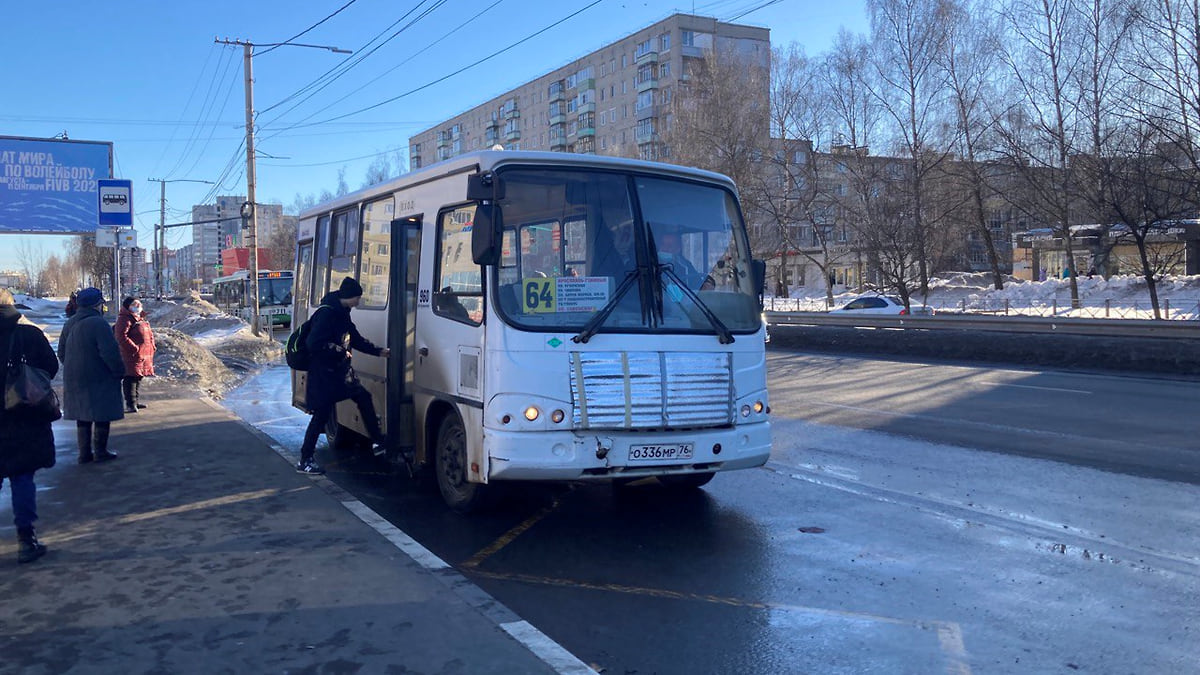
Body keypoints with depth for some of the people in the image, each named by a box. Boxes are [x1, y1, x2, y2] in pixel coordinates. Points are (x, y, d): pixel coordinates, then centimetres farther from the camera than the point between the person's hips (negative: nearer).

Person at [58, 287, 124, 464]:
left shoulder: (70, 324, 9)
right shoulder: (98, 324, -18)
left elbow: (61, 352, 18)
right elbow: (110, 353, -22)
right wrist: (120, 371, -9)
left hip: (74, 380, 8)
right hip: (99, 381, -8)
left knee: (83, 418, 13)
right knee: (102, 416, 2)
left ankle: (84, 453, 17)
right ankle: (100, 452, 7)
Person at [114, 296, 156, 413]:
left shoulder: (140, 318, 19)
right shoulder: (125, 319, -12)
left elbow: (148, 334, 28)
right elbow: (121, 337, -22)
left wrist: (151, 346, 16)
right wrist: (134, 348, -23)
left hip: (144, 355, 10)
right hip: (132, 355, -10)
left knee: (138, 377, 17)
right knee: (131, 378, -7)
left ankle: (135, 400, 27)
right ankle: (130, 404, -4)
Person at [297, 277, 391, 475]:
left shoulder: (342, 313, 10)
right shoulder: (326, 313, -21)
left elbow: (356, 338, 21)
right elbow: (313, 344, -27)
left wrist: (379, 351, 21)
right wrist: (338, 350, -17)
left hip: (339, 371, 10)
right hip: (323, 375, -9)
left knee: (364, 398, 11)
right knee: (321, 415, -3)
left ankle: (378, 441, 20)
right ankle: (304, 461, 7)